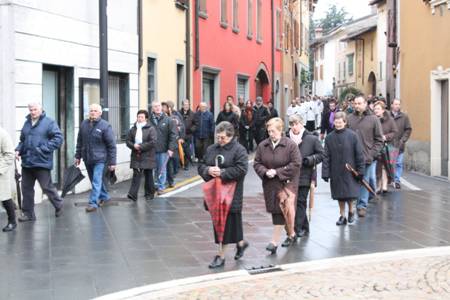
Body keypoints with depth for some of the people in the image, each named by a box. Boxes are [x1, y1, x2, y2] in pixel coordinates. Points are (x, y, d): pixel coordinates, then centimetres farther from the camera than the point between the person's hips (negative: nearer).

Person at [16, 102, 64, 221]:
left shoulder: (49, 122, -6)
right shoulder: (27, 123, 14)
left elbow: (58, 138, -12)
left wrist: (44, 149, -18)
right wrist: (18, 150, 4)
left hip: (41, 162, -6)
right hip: (27, 162, 6)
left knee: (47, 187, 1)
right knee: (26, 188, 9)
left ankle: (59, 205, 25)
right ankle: (28, 213, 18)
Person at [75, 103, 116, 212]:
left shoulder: (105, 126, -11)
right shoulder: (84, 124, 5)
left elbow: (112, 145, -10)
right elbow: (79, 141, 15)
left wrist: (112, 162, -12)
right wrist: (78, 156, 15)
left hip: (99, 159, -6)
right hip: (87, 159, 6)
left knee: (96, 182, -9)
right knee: (95, 180, 17)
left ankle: (93, 203, -7)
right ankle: (104, 196, 35)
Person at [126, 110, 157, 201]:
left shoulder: (151, 129, -6)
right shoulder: (133, 129, 8)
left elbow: (153, 142, -15)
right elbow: (128, 141, 10)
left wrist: (141, 147, -16)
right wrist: (133, 146, -11)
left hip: (148, 157, -2)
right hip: (136, 157, 2)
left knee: (148, 176, 9)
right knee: (136, 175, -7)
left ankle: (149, 194, 22)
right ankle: (132, 194, -14)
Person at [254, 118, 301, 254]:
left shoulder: (291, 145, -10)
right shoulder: (263, 145, 3)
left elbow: (295, 164, -13)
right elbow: (257, 163, 7)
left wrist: (277, 172, -16)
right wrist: (265, 172, -13)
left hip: (286, 183, -5)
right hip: (269, 184, 5)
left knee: (281, 210, -10)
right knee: (275, 210, 10)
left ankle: (275, 241, -8)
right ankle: (291, 234, 29)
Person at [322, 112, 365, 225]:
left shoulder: (352, 135, -7)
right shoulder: (329, 137, 0)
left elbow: (359, 154, -3)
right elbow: (326, 157, 2)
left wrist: (360, 170, -5)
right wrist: (325, 173, -3)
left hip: (350, 171, -2)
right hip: (336, 172, 2)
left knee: (350, 194, 0)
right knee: (340, 195, 9)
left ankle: (351, 212, 25)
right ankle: (342, 216, 21)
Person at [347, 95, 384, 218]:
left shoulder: (373, 119, 0)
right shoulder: (349, 119, 3)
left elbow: (379, 140, 3)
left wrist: (372, 154, -6)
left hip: (368, 158, -2)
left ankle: (362, 205, 10)